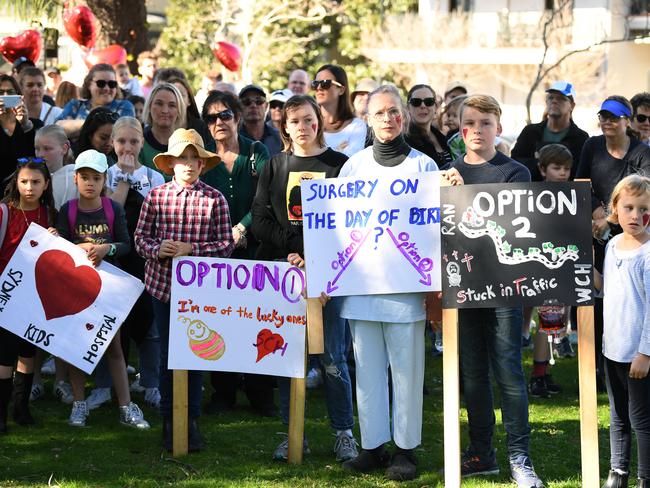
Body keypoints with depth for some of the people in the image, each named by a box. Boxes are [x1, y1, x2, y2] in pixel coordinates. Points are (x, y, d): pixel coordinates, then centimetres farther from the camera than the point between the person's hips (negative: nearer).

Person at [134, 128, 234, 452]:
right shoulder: (156, 196, 1)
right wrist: (157, 249, -15)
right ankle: (169, 421, 17)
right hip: (163, 285, 1)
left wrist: (193, 250, -16)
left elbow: (226, 244, -4)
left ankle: (192, 422, 16)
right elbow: (140, 237, 5)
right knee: (167, 354, 8)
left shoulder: (214, 199, -4)